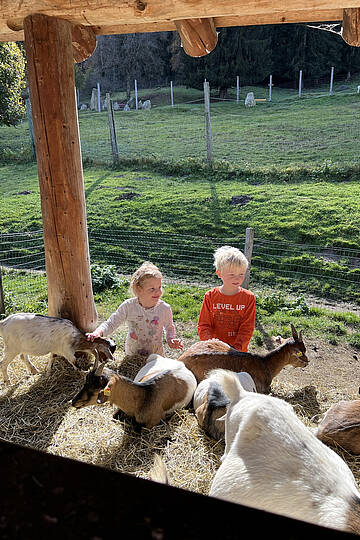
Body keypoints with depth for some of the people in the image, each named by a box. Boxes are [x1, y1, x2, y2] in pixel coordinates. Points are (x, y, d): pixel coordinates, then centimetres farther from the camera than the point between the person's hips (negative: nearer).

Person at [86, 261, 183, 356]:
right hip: (132, 354, 0)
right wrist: (98, 333, -31)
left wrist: (170, 339, -14)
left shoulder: (164, 308, -15)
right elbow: (110, 324, -12)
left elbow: (169, 327, 4)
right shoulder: (128, 306, -18)